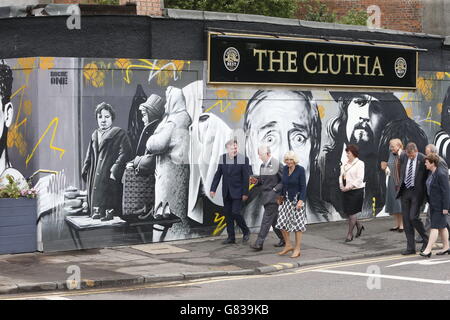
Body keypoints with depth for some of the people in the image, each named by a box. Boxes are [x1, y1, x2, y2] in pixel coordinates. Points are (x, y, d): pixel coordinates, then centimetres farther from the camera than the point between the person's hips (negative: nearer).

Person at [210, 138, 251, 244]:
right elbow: (218, 175, 9)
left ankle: (246, 232, 10)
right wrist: (213, 189, 5)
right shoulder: (222, 158, 4)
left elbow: (246, 177, -8)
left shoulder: (243, 159, -9)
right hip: (226, 192, 5)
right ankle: (231, 237, 15)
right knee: (227, 214, 7)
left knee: (235, 213, -12)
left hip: (237, 192, -5)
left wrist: (245, 193, -10)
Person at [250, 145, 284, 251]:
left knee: (266, 219, -10)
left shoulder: (277, 165, -13)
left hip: (273, 196, -8)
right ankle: (283, 239, 28)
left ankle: (259, 243, -12)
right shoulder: (263, 165, 12)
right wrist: (256, 181, 1)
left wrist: (276, 189, -17)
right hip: (266, 196, 8)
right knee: (274, 219, 14)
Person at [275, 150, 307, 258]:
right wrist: (282, 195, 19)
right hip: (286, 200, 6)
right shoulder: (285, 169, 7)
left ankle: (297, 249, 5)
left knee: (298, 224, -2)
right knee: (282, 222, 4)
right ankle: (288, 245, 19)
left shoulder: (300, 170, -10)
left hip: (296, 200, -6)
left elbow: (303, 187, -12)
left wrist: (301, 200, -20)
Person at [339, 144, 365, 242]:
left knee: (351, 213, -4)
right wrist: (341, 186, -3)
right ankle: (359, 226, 32)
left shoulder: (359, 164, -8)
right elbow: (341, 175, 15)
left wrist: (349, 187, -19)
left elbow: (360, 179, -14)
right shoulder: (345, 164, 12)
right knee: (346, 212, 8)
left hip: (356, 191, -7)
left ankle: (350, 233, 6)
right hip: (345, 191, 7)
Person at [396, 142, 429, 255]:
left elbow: (427, 177, -6)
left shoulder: (423, 159, -14)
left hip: (416, 192, -5)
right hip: (405, 191, 5)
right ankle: (410, 248, 11)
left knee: (413, 217, -11)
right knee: (406, 219, 5)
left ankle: (426, 240, 13)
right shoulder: (403, 156, 0)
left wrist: (424, 193, -5)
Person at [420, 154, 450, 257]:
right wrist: (429, 201, 18)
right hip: (433, 205, 9)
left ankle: (428, 250, -10)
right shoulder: (430, 173, 8)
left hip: (440, 205, -9)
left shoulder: (441, 175, -18)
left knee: (434, 227, -9)